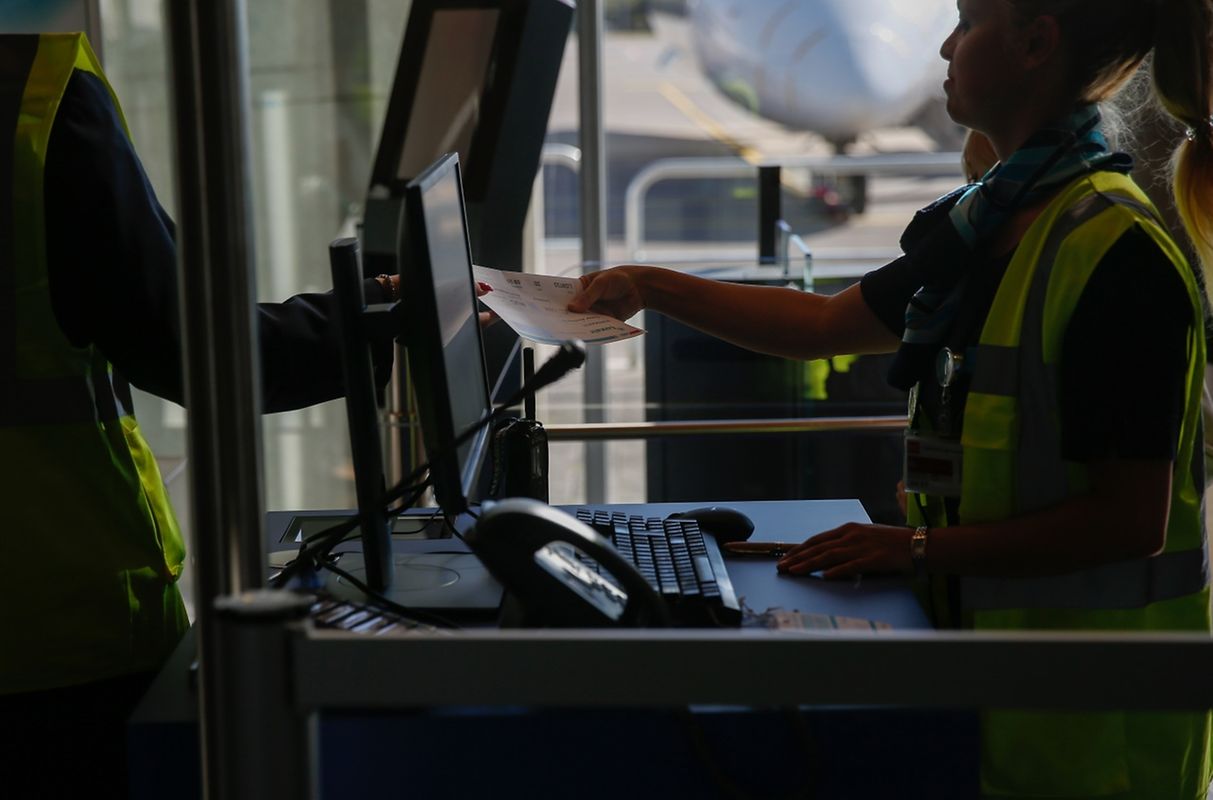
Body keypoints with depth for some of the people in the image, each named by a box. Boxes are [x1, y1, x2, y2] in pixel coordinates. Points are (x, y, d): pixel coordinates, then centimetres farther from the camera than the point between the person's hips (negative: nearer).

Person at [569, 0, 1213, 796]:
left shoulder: (1118, 253, -21)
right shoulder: (985, 223, 6)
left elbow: (1132, 519, -23)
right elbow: (829, 323, 18)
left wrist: (918, 549, -20)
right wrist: (651, 287, 14)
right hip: (978, 614, 8)